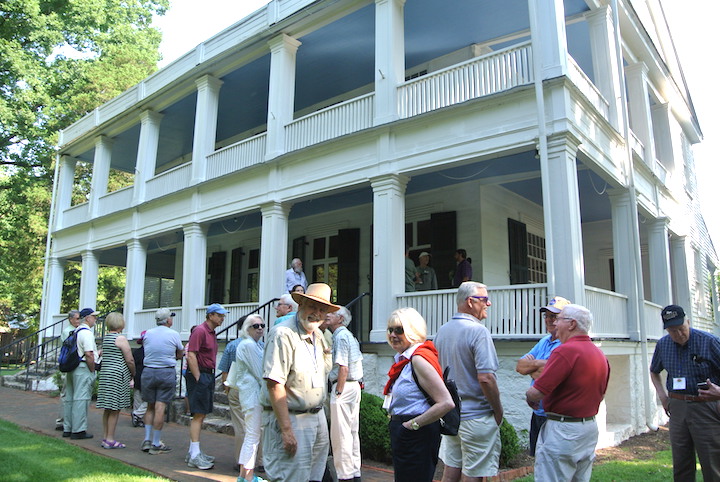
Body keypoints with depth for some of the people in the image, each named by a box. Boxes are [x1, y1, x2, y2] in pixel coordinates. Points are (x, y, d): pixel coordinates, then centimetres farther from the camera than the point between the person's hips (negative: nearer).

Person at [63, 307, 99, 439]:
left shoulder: (75, 332, 16)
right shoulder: (87, 333, -14)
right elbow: (89, 355, -21)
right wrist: (92, 370, -11)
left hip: (71, 368, 10)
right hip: (83, 369, -10)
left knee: (69, 398, 14)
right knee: (81, 399, -5)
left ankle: (68, 429, 23)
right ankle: (78, 431, -1)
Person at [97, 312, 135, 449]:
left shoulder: (106, 338, 12)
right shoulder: (121, 338, -13)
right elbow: (130, 360, -14)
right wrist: (133, 374, 3)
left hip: (105, 374, 9)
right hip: (118, 376, -9)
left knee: (108, 409, 14)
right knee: (115, 409, -2)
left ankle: (105, 438, 20)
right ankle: (110, 440, 2)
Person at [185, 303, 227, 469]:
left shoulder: (212, 333, 16)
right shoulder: (200, 331, -12)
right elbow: (191, 356, -19)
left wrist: (211, 380, 16)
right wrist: (198, 379, -19)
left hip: (208, 376, 9)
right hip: (199, 376, -9)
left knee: (201, 415, 13)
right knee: (199, 415, -8)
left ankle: (193, 452, 21)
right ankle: (195, 455, -4)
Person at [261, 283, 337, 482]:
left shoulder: (318, 336, 11)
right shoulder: (283, 334, -18)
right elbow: (274, 384, -25)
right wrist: (286, 430, -26)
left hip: (318, 416, 9)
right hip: (291, 419, -9)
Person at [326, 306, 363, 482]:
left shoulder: (340, 336, -12)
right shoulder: (349, 335, 18)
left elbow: (343, 368, -19)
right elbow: (358, 361, 18)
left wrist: (338, 393, -17)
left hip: (343, 386, -10)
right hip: (355, 385, 10)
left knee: (340, 434, -4)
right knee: (352, 432, 13)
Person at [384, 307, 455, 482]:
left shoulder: (418, 358, -19)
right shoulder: (404, 359, 11)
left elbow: (446, 403, -25)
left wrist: (413, 424, -19)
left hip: (417, 436, -10)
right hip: (403, 436, 10)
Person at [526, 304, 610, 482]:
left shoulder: (565, 351, -20)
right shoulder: (600, 354, 9)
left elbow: (538, 392, -23)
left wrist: (529, 395, -3)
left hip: (563, 430, -9)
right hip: (591, 428, 9)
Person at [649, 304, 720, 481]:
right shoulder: (663, 344, 5)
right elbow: (654, 371, 22)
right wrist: (662, 395, 10)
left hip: (705, 407, -4)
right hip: (677, 406, 4)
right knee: (680, 466, 12)